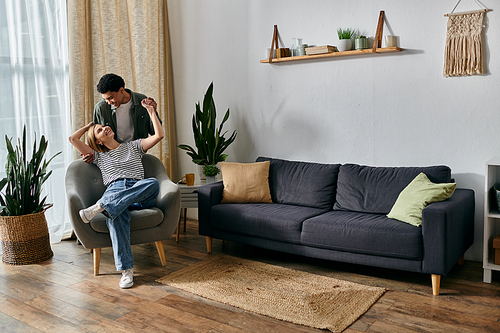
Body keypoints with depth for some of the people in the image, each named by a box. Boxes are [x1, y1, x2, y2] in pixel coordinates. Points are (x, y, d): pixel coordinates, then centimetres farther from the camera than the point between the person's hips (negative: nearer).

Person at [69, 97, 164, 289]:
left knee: (153, 183, -39)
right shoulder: (99, 156, 30)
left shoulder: (133, 146, 28)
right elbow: (73, 139, 22)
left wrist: (151, 111, 16)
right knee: (116, 215, -40)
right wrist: (89, 125, 36)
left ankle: (100, 206, -45)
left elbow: (159, 135, 14)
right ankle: (126, 269, -43)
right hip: (114, 191, 0)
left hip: (139, 194, 1)